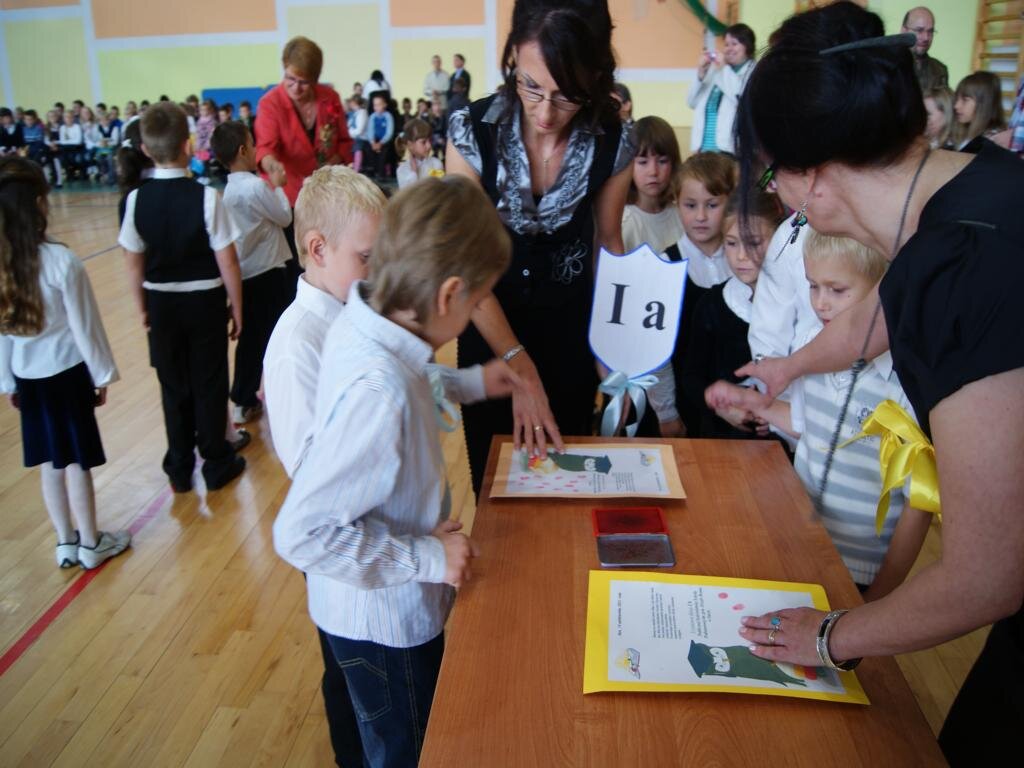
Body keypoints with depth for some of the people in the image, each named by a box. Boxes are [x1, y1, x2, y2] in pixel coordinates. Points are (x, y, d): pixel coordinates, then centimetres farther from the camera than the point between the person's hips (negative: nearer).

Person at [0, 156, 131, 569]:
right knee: (77, 460, 7)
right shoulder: (61, 261, -19)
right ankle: (90, 543, 22)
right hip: (67, 373, -4)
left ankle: (66, 542, 29)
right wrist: (102, 374, -1)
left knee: (50, 462, 15)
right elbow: (84, 326, -12)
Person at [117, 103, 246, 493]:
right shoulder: (206, 196, -16)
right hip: (204, 300, -3)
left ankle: (179, 469, 26)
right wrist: (237, 307, -2)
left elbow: (134, 263, -1)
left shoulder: (136, 199, -7)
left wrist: (142, 308, 12)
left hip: (161, 303, 3)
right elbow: (227, 262, -14)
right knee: (209, 384, 10)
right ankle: (217, 464, 22)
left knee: (173, 386, 15)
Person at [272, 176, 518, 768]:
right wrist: (427, 557, -26)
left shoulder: (361, 324, -11)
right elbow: (303, 532, -33)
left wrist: (469, 384, 11)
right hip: (385, 620, -8)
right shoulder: (377, 390, -38)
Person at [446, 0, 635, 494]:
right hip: (490, 329, 0)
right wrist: (520, 366, -25)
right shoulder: (472, 131, -20)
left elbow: (609, 241, 1)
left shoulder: (614, 143, -15)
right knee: (492, 486, 18)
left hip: (571, 333, 1)